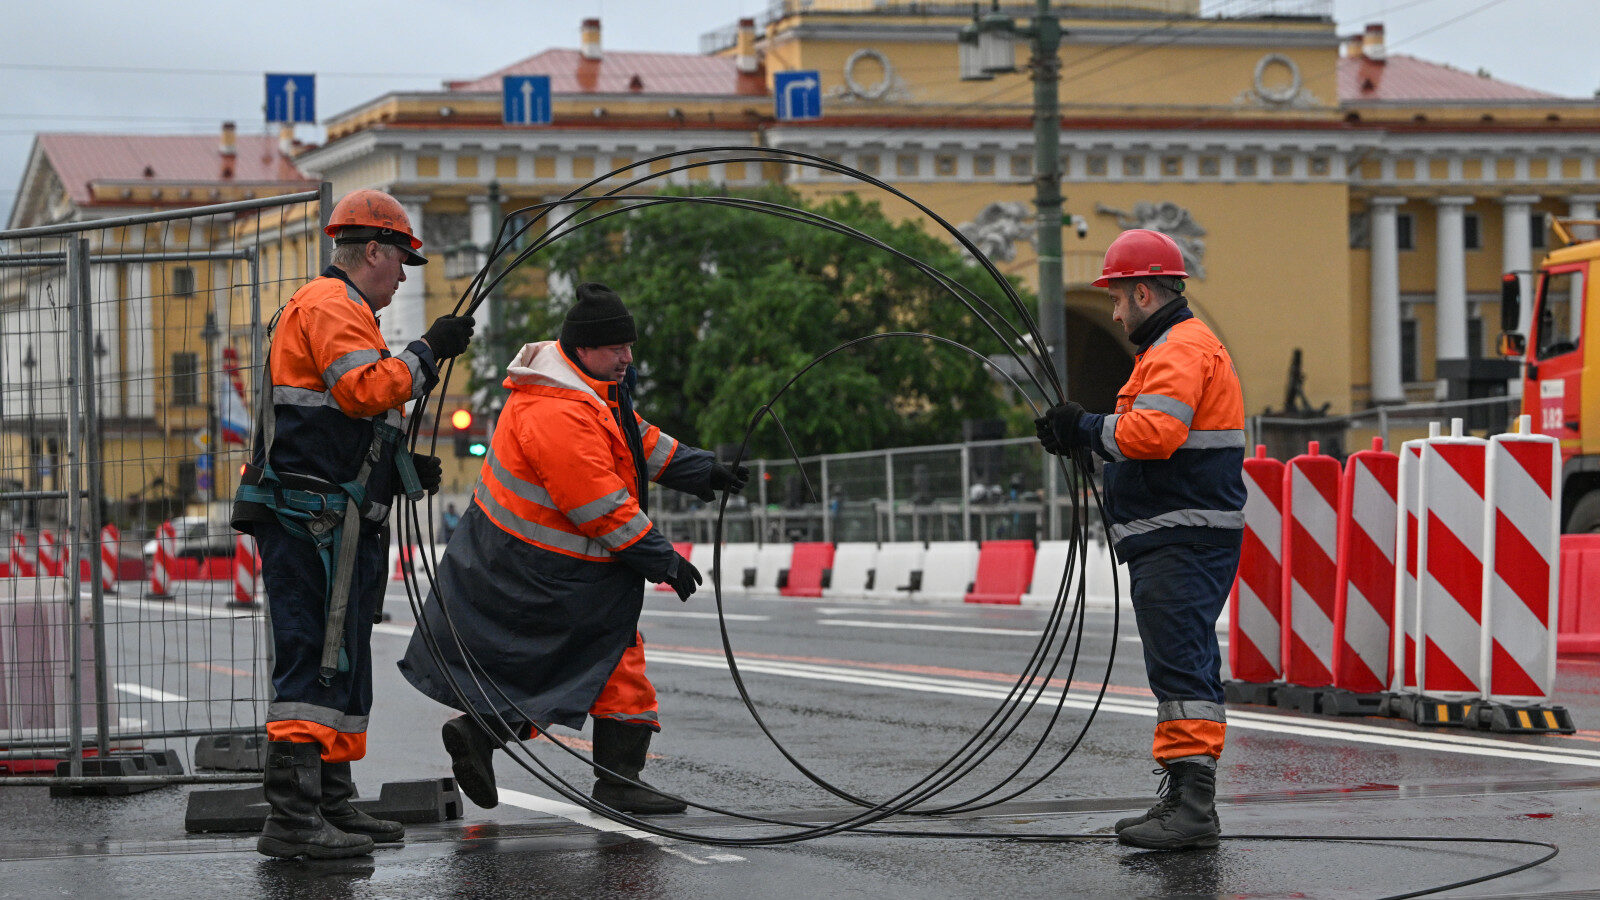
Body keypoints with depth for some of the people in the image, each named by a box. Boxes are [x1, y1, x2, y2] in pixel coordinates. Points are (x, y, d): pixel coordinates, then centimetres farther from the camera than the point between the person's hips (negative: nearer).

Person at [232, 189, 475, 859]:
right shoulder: (331, 305, -8)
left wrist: (402, 469, 19)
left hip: (332, 521, 11)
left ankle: (331, 807, 20)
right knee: (315, 663, -14)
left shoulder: (341, 309, 27)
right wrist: (427, 351, -12)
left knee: (339, 664, 15)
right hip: (312, 520, -11)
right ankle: (290, 820, -17)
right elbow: (363, 390, -23)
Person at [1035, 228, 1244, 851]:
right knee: (1182, 667, 13)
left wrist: (1088, 431, -11)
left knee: (1181, 666, -14)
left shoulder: (1179, 350, -12)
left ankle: (1194, 805, -17)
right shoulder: (1176, 346, 24)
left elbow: (1154, 433, -26)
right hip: (1172, 542, 11)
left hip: (1183, 539, -11)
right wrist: (1082, 435, 9)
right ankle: (1183, 799, 17)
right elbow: (1157, 441, 22)